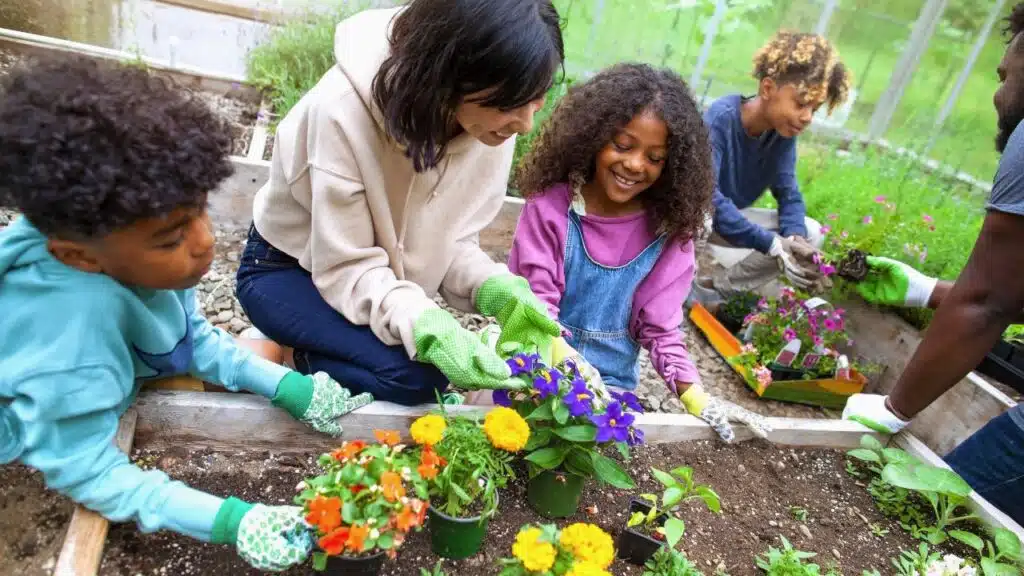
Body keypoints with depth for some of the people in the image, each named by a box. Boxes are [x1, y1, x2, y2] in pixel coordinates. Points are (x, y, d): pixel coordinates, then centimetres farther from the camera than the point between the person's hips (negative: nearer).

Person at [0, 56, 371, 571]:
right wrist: (230, 521, -38)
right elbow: (85, 472, -30)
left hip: (116, 370, 5)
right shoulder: (73, 323, -42)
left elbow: (194, 338, -10)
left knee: (275, 351, 6)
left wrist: (288, 387, -18)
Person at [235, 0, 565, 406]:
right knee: (420, 374, -25)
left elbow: (450, 239, -8)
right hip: (288, 268, -5)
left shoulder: (491, 122, -18)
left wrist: (495, 288, -28)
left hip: (385, 273, 6)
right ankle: (287, 357, 0)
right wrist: (427, 329, -44)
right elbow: (348, 269, -28)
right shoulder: (345, 109, -34)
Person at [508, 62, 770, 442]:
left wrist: (696, 397, -15)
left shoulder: (669, 229, -5)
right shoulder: (551, 205, -11)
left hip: (612, 383, 2)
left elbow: (661, 324, -3)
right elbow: (535, 300, -14)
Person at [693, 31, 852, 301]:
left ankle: (716, 289, 3)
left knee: (811, 233, -3)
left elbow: (788, 194, -5)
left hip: (731, 217, 7)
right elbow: (704, 197, -37)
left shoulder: (784, 130, -9)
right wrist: (772, 244, -37)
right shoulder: (721, 118, -28)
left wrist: (795, 237, -27)